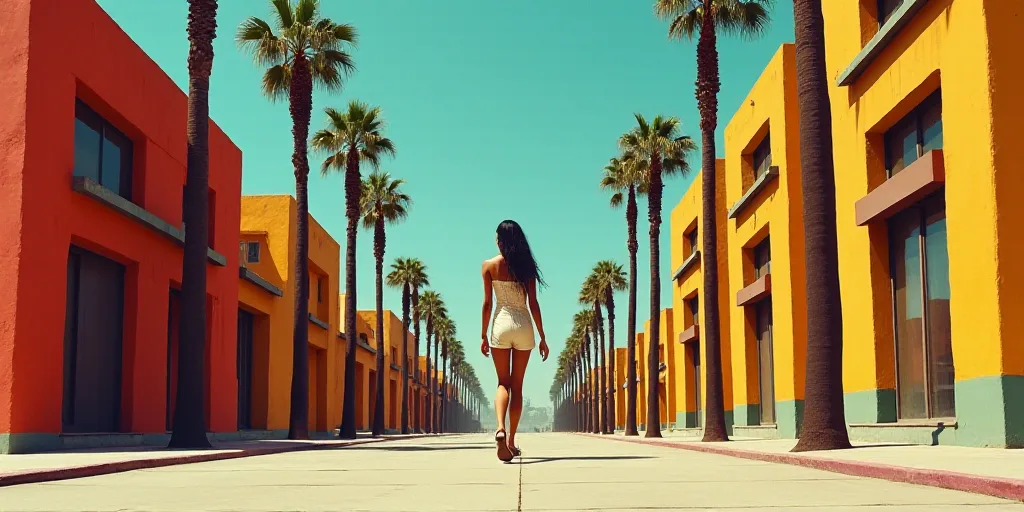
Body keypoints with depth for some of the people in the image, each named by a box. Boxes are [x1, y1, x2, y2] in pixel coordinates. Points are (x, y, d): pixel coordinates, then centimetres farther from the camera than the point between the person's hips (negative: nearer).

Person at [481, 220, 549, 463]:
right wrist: (542, 337, 4)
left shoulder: (490, 265, 0)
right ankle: (511, 440, 13)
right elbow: (533, 304, 0)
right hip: (524, 325, 1)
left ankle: (500, 429, -22)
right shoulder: (526, 266, 2)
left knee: (503, 383, 4)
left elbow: (487, 303, -2)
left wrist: (483, 335, 5)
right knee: (517, 385, 10)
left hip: (501, 324, -1)